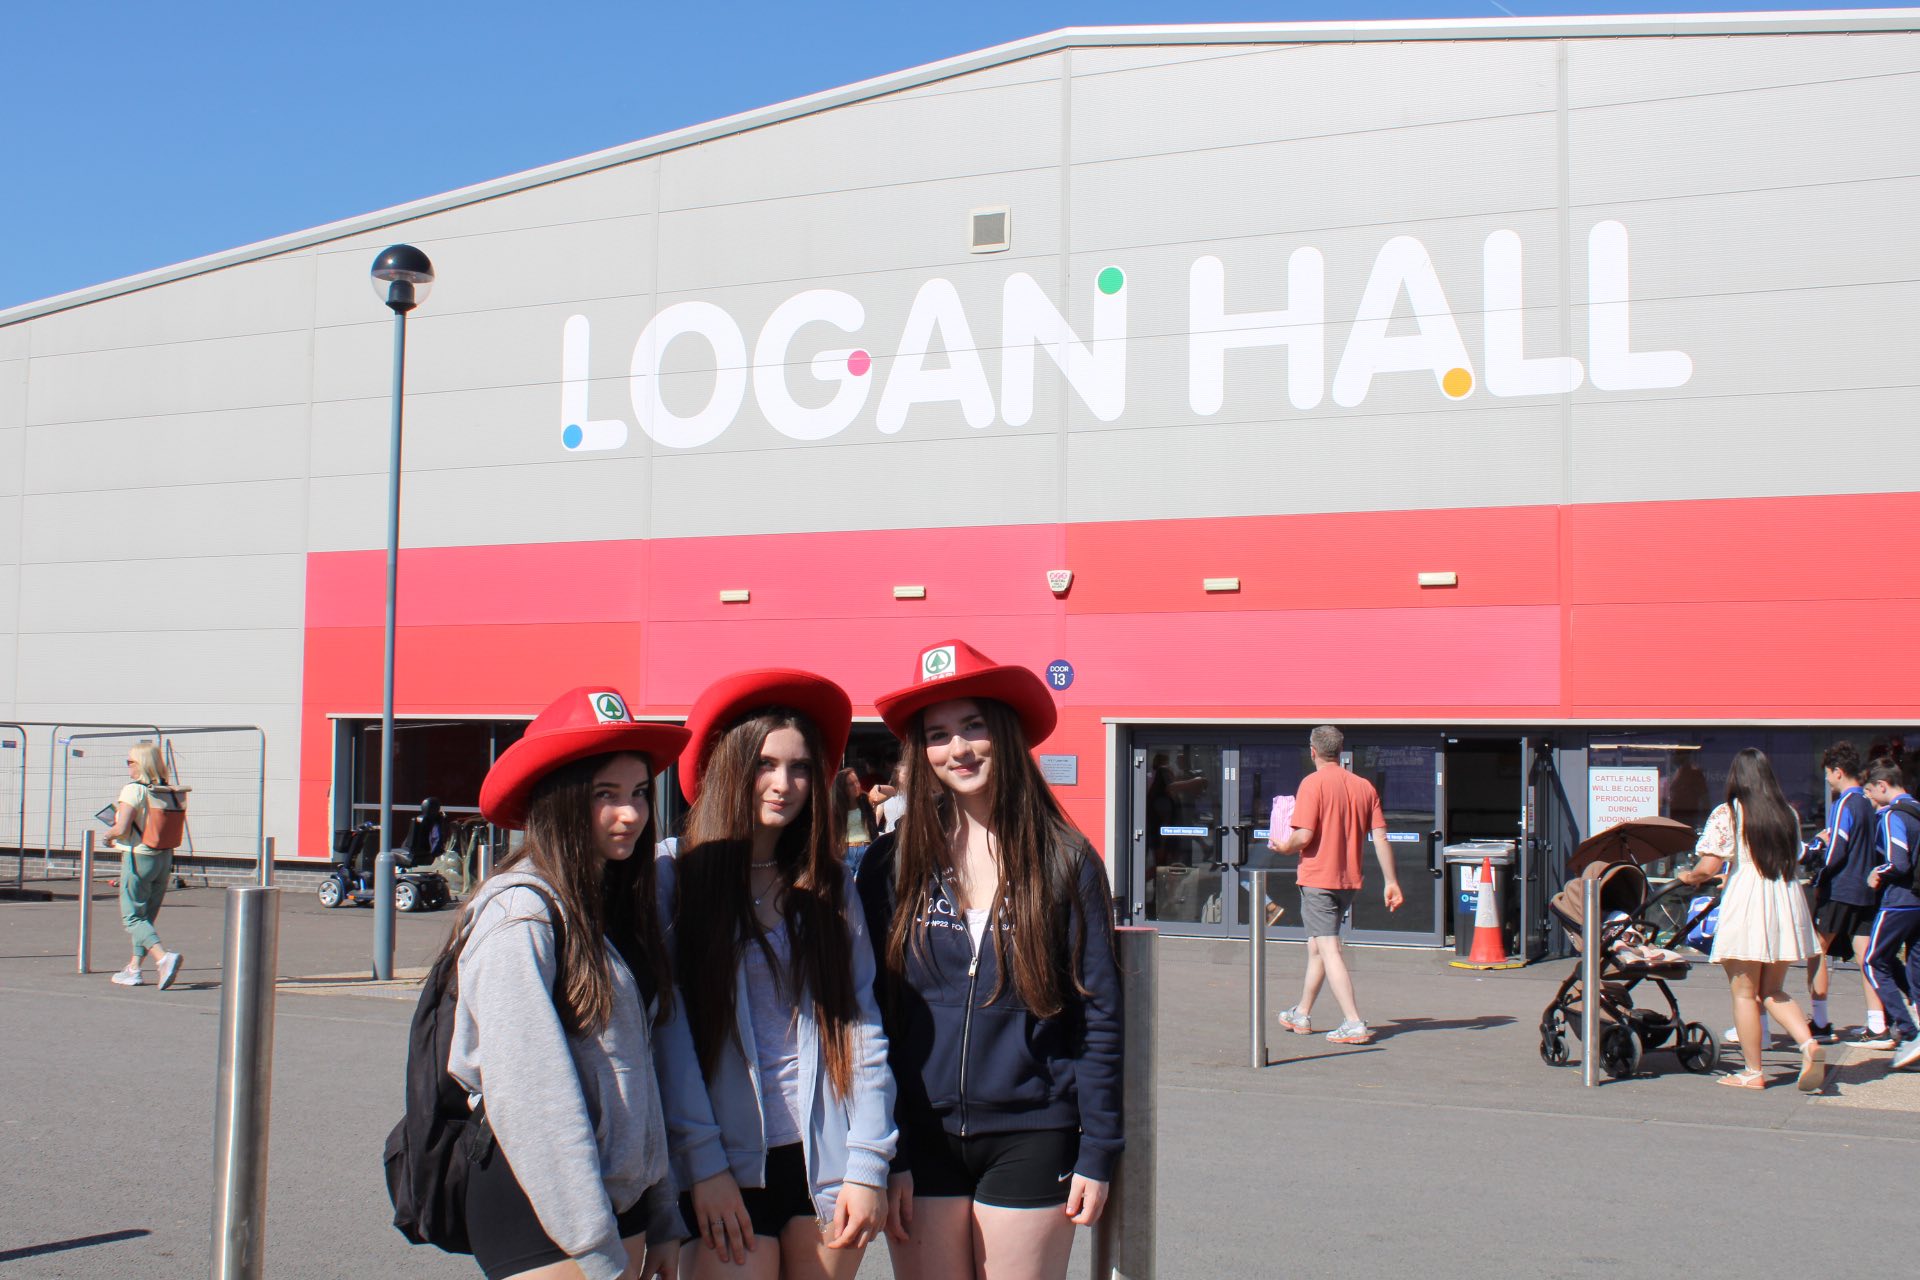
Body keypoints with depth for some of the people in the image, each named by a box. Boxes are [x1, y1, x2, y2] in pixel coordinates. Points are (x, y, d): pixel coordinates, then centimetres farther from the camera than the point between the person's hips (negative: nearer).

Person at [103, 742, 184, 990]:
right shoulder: (167, 790, 4)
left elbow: (121, 828, -20)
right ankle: (134, 969, 21)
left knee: (132, 917, -1)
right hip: (164, 857, 7)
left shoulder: (133, 790, -15)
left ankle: (163, 957, -21)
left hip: (138, 857, -7)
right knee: (146, 916, 16)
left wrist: (109, 834, 0)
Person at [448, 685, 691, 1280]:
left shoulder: (621, 908, 10)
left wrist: (660, 1219, 10)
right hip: (539, 1210, -7)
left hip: (622, 1202, 8)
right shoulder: (519, 916, -15)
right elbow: (528, 1096, -18)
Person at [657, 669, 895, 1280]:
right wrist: (703, 1161, -11)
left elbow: (860, 1022, 4)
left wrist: (868, 1164, -3)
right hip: (728, 1167, -3)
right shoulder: (675, 874, -4)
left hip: (826, 1159, 3)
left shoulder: (829, 885, 7)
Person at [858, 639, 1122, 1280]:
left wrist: (1097, 1152, -4)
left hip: (1030, 1140, -1)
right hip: (921, 1140, 2)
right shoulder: (891, 866, 2)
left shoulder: (1065, 862, -2)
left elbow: (1099, 1016, 0)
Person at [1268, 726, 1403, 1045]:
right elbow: (1380, 838, 2)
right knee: (1316, 946, 20)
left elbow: (1304, 836, -19)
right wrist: (1391, 882, 3)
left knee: (1329, 950, -7)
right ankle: (1302, 1015, 32)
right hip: (1349, 879, 7)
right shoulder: (1364, 786, 5)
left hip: (1317, 879, -7)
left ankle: (1354, 1023, -15)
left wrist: (1283, 847, 2)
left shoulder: (1313, 783, -12)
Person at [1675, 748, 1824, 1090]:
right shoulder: (1788, 814, 9)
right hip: (1786, 904, 5)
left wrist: (1689, 877, 7)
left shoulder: (1726, 814, -7)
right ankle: (1808, 1043, -7)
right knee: (1772, 991, 15)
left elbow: (1708, 867, -14)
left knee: (1745, 992, 5)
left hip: (1746, 907, -5)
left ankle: (1753, 1072, 8)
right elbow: (1794, 861, 18)